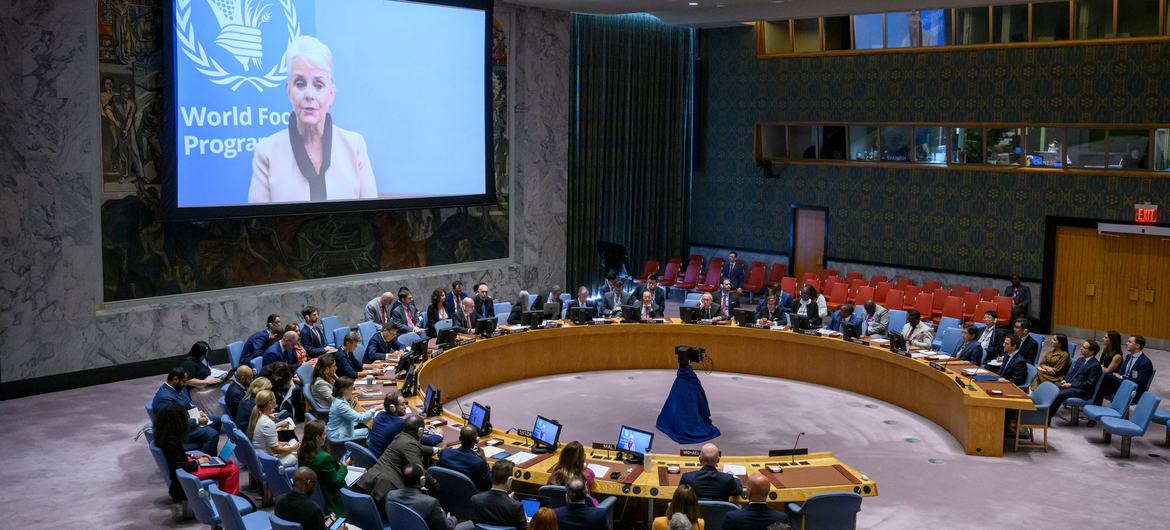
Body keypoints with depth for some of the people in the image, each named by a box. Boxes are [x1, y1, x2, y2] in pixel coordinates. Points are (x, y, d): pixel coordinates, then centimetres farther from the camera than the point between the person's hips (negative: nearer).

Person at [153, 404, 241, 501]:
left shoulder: (163, 434, -1)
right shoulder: (171, 440, -29)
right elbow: (179, 466, -26)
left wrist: (194, 456, 7)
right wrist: (197, 462, -12)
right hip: (188, 471, -10)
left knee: (227, 463, 15)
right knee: (232, 470, -11)